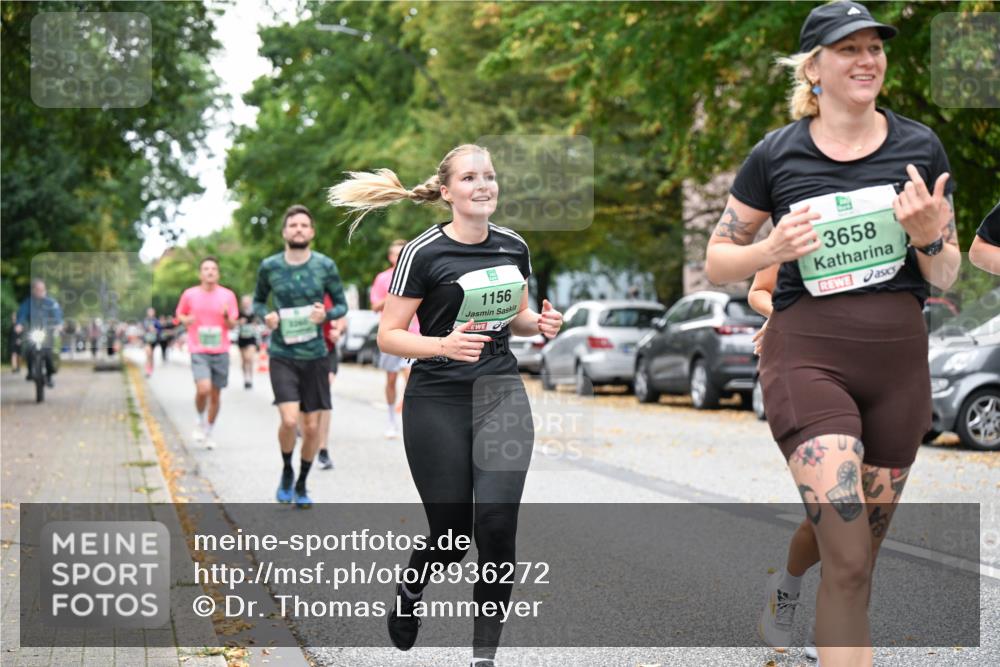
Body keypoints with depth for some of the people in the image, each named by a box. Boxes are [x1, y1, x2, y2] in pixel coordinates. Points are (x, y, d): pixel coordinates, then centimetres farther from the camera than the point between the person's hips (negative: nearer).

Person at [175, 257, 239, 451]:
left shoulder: (227, 295, 3)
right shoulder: (190, 294, 1)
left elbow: (232, 325, 6)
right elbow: (180, 314, 16)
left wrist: (227, 316, -16)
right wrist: (186, 320, -7)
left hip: (221, 351, 2)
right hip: (199, 351, -2)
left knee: (216, 395, 6)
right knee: (203, 389, -20)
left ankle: (209, 432, 25)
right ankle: (200, 421, 8)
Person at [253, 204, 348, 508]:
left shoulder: (325, 266, -2)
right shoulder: (269, 266, -1)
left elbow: (342, 305, 7)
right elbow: (257, 301, 14)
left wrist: (326, 314, -15)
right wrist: (265, 316, -8)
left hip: (315, 355, 1)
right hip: (282, 355, -1)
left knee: (312, 426, 5)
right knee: (289, 420, -17)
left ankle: (302, 485, 26)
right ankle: (286, 472, 12)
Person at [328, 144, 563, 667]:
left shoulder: (514, 247, 6)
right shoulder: (423, 253, -10)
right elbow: (388, 336, -9)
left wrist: (540, 324, -1)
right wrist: (444, 344, -26)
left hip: (502, 396, 4)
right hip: (438, 403, -4)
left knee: (497, 523, -10)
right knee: (452, 533, 0)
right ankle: (409, 590, 37)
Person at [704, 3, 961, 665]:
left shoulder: (921, 147, 3)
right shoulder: (776, 155, -2)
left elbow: (945, 275, 8)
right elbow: (717, 261, 6)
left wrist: (927, 234, -14)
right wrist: (771, 250, -14)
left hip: (899, 359, 3)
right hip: (809, 354, -3)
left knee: (859, 550, 17)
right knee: (849, 561, -14)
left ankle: (789, 577, 51)